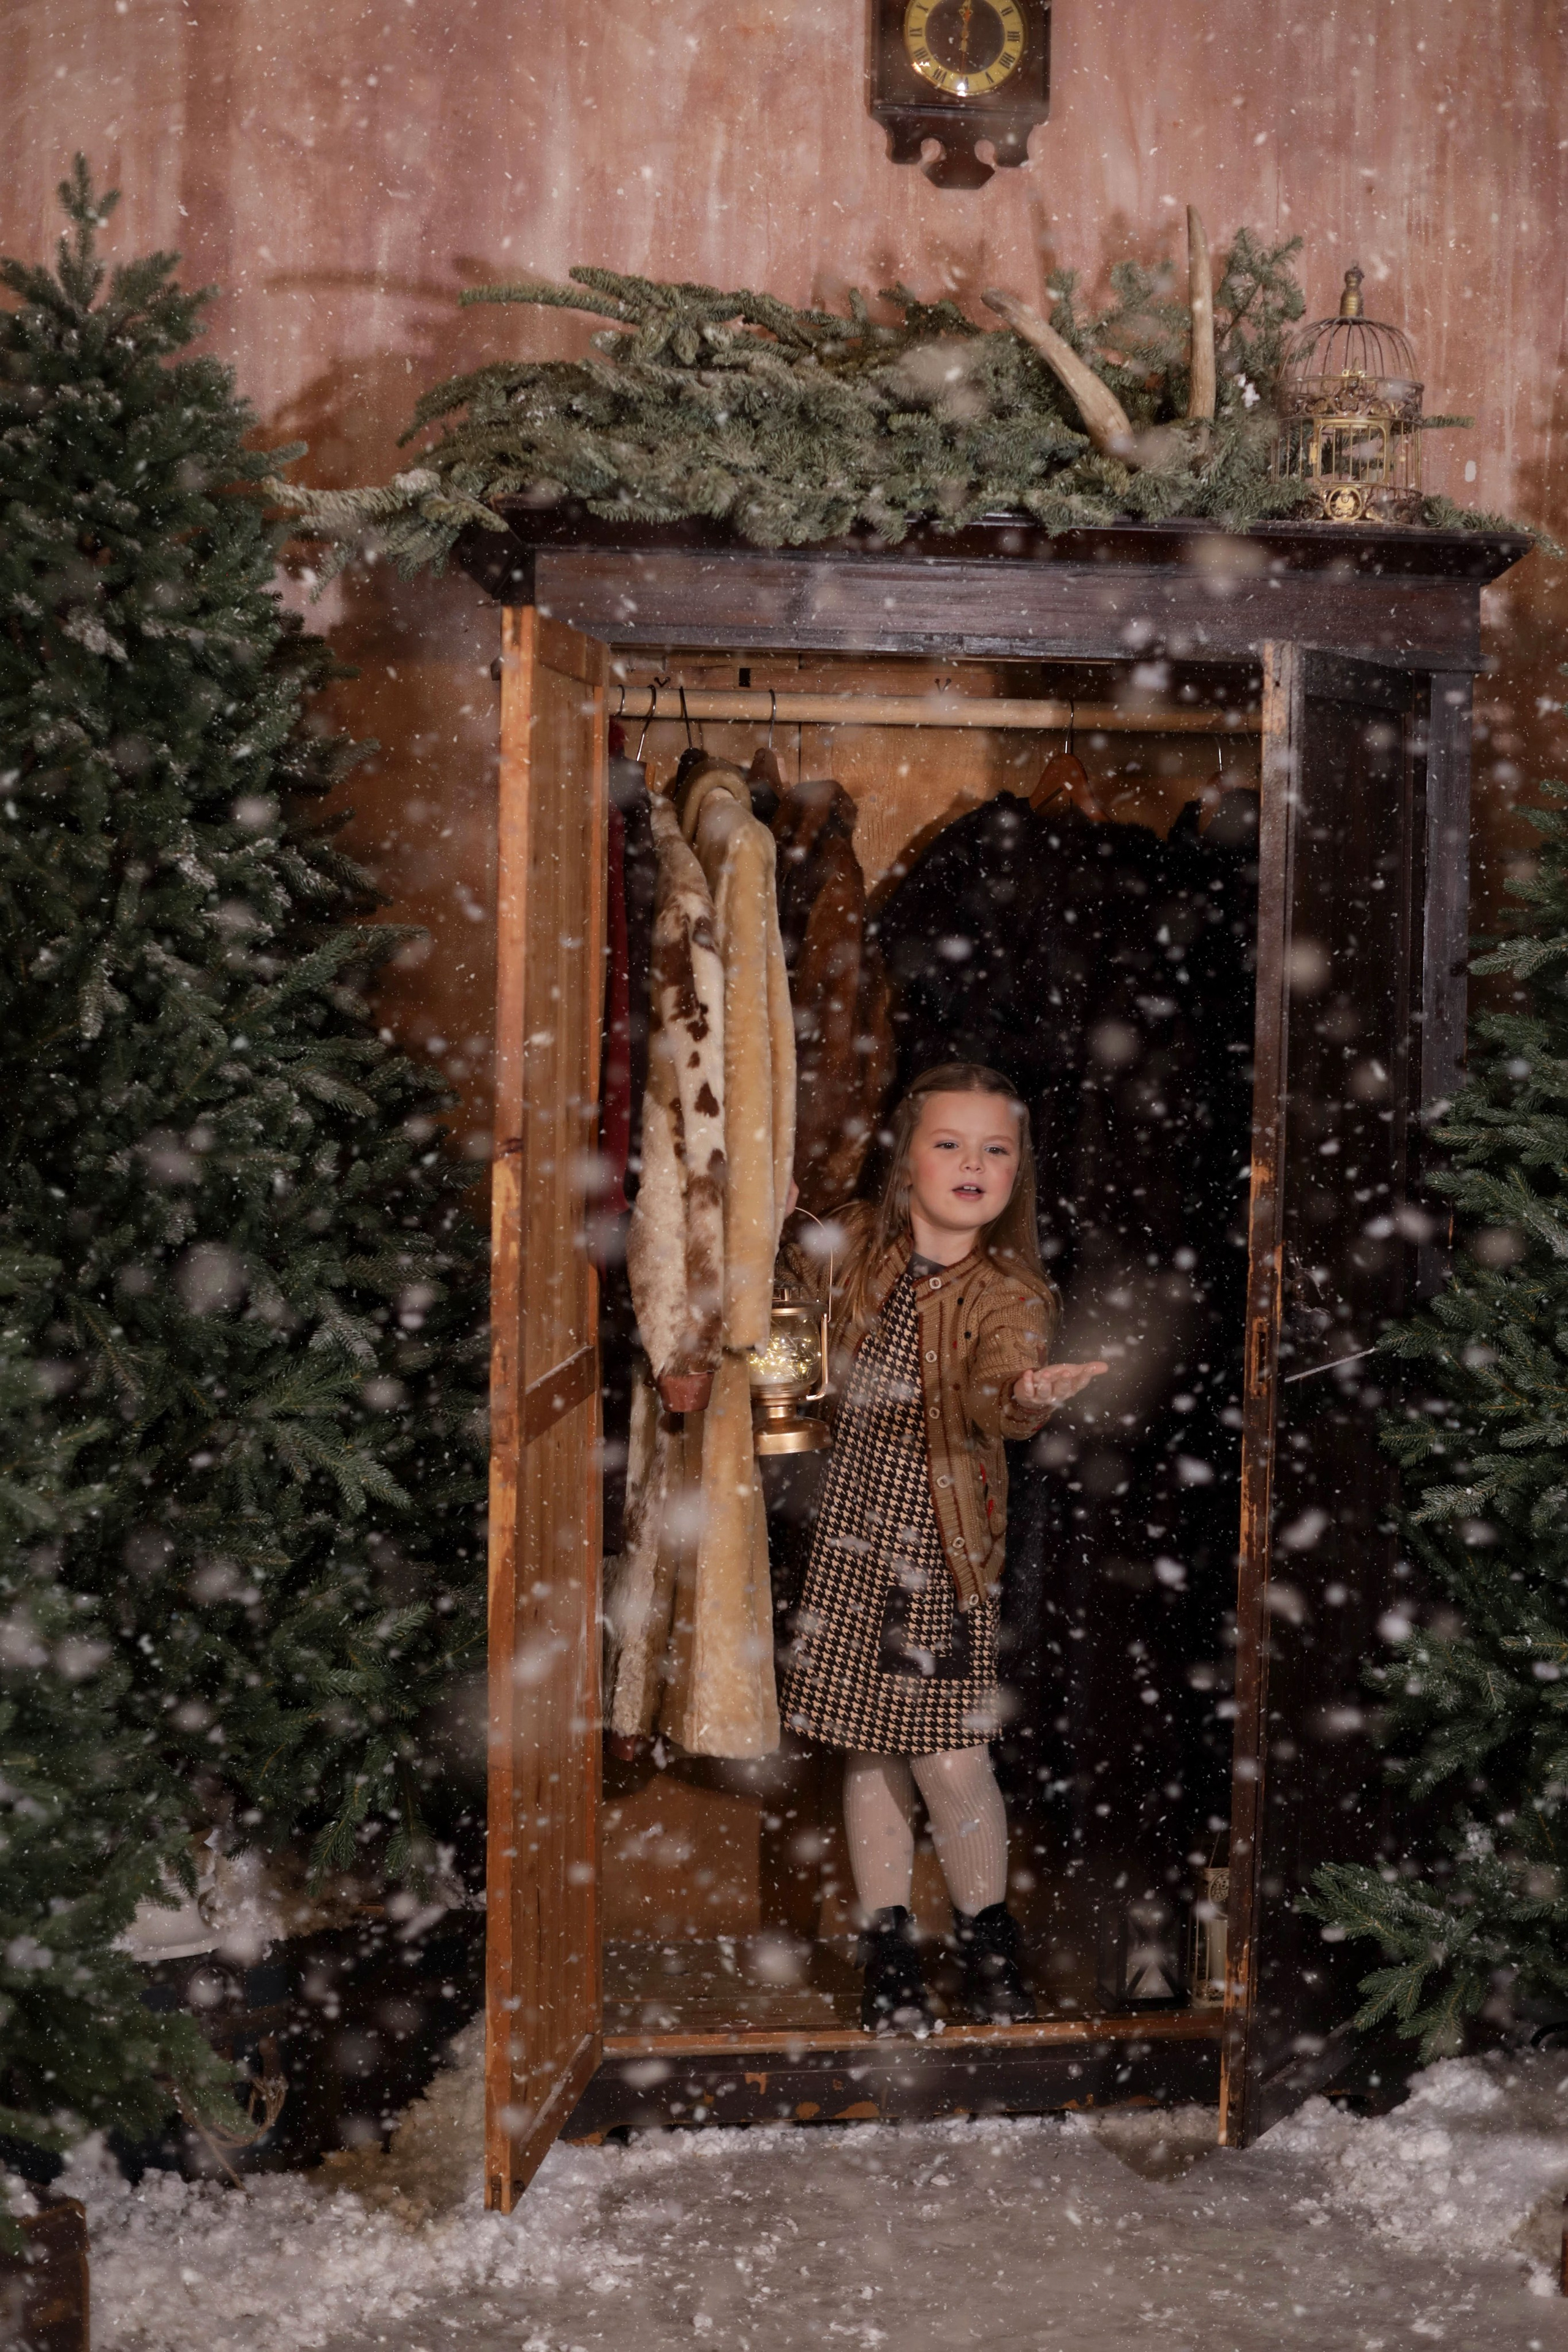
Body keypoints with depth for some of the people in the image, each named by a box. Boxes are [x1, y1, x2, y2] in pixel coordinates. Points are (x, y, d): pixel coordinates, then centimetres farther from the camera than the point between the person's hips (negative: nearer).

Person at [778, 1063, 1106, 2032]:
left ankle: (989, 1939, 19)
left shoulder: (1009, 1294, -12)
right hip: (850, 1540, 4)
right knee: (870, 1754, 10)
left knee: (950, 1761, -5)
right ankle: (890, 1944, 25)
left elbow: (997, 1389, -33)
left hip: (943, 1558, -4)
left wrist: (1027, 1397, -56)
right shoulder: (857, 1246, -1)